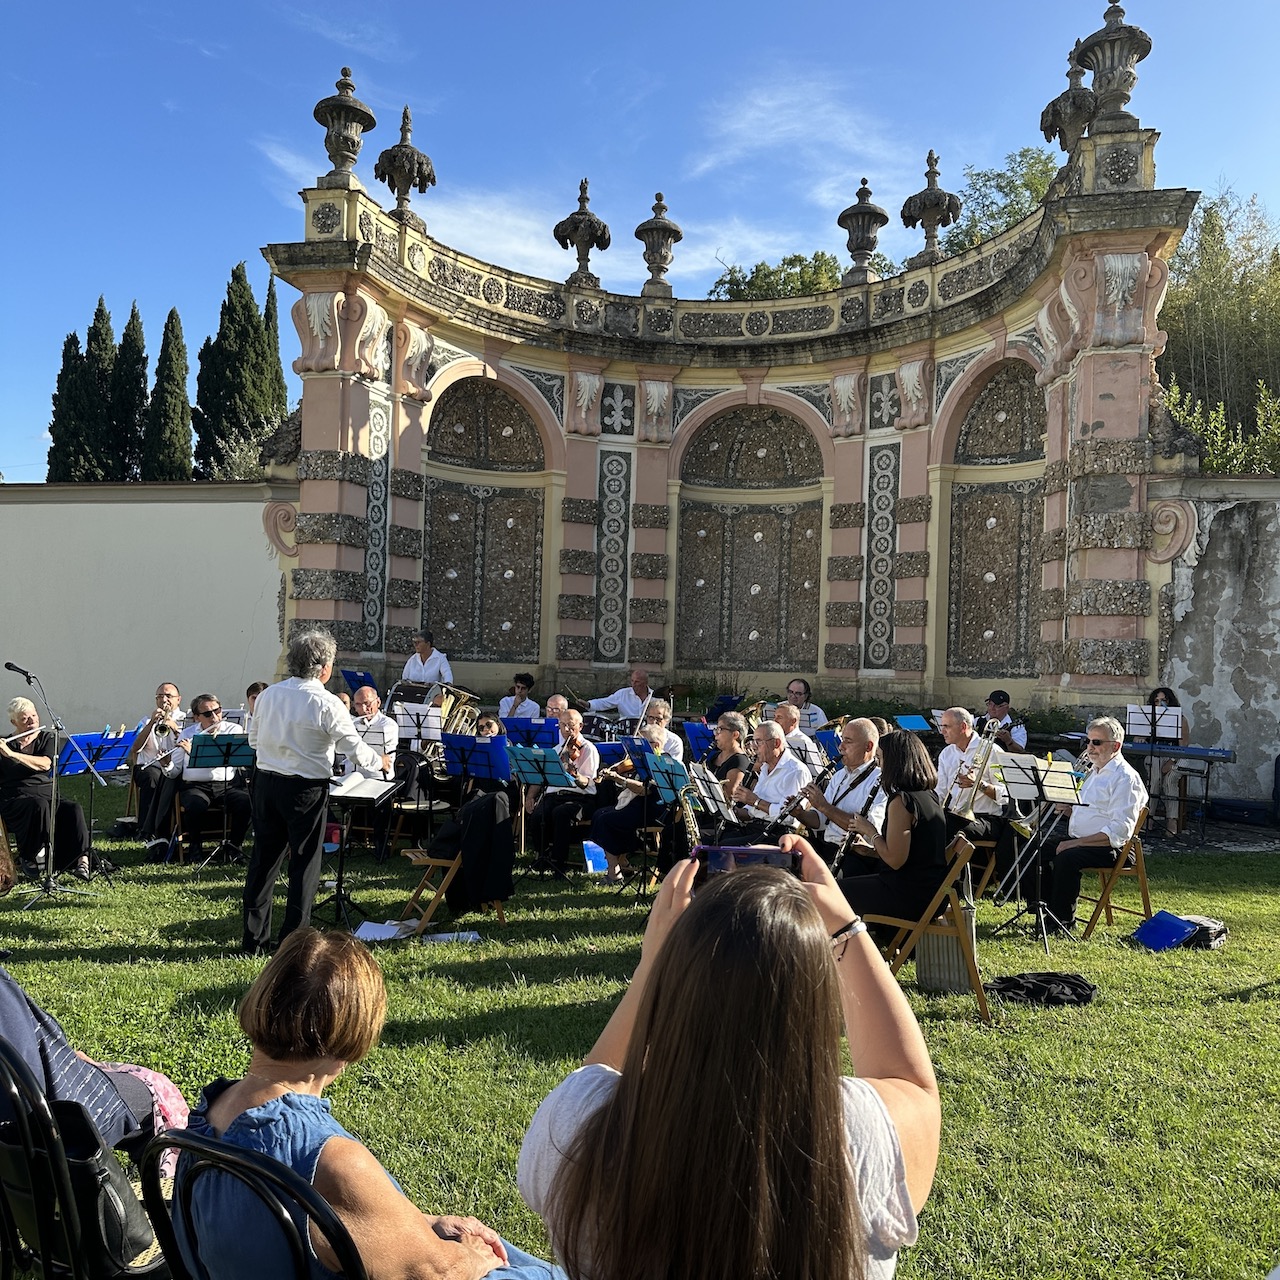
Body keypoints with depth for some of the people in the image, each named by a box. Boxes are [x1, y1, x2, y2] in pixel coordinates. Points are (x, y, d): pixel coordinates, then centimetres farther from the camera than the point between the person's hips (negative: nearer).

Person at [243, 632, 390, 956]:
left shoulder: (268, 695, 2)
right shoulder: (326, 704, -14)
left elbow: (253, 740, 13)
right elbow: (355, 750, -10)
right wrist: (380, 760, 9)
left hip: (266, 782, 5)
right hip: (306, 788, -5)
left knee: (263, 859, 13)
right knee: (304, 865, 5)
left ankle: (254, 939, 21)